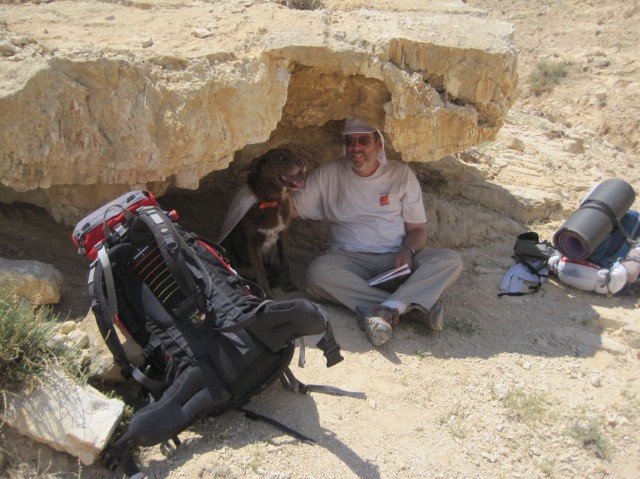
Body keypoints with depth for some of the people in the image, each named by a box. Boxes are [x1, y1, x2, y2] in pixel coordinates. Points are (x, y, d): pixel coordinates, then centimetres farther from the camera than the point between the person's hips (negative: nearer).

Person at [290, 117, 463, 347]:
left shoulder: (402, 174, 7)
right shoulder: (328, 174, 7)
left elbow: (418, 228, 8)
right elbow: (292, 208, 4)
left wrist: (408, 251, -14)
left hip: (396, 260, 1)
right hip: (349, 259, -1)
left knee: (451, 260, -23)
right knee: (317, 271, -34)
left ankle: (389, 308, -38)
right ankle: (408, 305, -33)